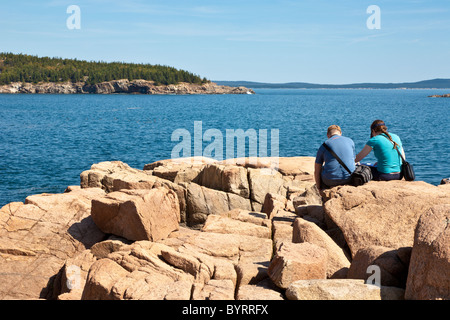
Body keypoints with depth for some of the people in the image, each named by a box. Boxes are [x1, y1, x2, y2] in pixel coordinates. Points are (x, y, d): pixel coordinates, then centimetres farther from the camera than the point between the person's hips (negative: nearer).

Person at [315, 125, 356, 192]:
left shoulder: (323, 146, 3)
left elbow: (317, 172, 4)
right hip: (349, 179, 2)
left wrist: (319, 189, 15)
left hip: (330, 180, -2)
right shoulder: (350, 141, 9)